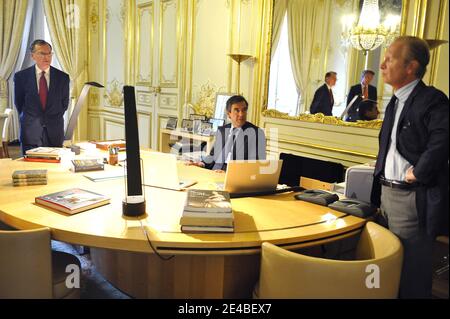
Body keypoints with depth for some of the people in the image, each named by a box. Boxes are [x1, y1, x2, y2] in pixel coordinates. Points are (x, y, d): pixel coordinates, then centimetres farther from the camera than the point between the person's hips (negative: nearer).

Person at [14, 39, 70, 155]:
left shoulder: (63, 77, 3)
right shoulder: (21, 76, 2)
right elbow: (19, 103, 11)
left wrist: (54, 121, 9)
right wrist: (29, 120, 10)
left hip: (55, 132, 1)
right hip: (30, 132, 0)